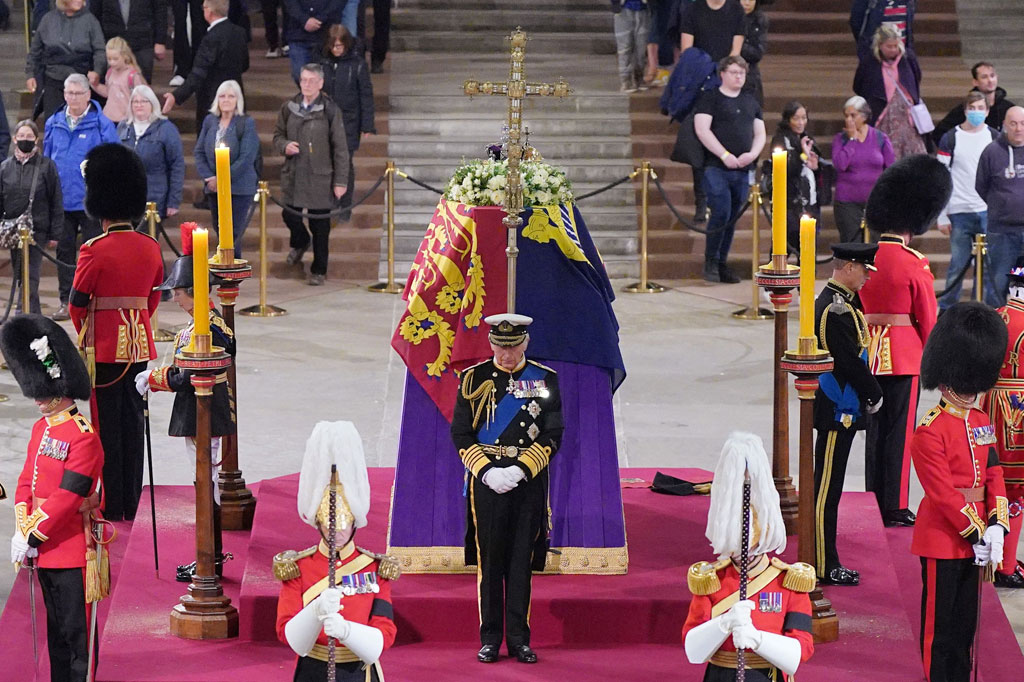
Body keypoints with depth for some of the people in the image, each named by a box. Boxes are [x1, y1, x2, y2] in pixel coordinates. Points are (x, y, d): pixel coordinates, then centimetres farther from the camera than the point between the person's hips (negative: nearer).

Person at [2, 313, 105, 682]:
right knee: (56, 629, 16)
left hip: (72, 551, -8)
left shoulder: (83, 438, -17)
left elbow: (67, 497, -20)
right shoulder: (41, 429, 10)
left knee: (77, 633, 0)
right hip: (44, 549, 8)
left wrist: (32, 536, -17)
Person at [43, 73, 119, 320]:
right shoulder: (53, 124, 7)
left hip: (91, 202, -4)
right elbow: (46, 161, 14)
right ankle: (66, 302, 16)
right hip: (61, 202, 4)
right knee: (64, 251, 9)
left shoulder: (102, 124, -5)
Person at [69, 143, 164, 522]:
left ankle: (113, 507, 3)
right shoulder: (150, 247, 2)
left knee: (107, 426, 2)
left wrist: (84, 335, 11)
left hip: (104, 349, -5)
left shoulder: (94, 251, -15)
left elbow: (78, 303, -7)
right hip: (140, 346, 5)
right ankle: (132, 503, 16)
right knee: (133, 423, 11)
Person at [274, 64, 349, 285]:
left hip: (320, 178, -3)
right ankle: (300, 242, 41)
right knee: (290, 215, 6)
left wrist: (341, 181, -6)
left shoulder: (330, 111, -6)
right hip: (293, 175, 3)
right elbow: (278, 135, 17)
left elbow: (340, 148, -3)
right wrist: (284, 146, -7)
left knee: (320, 226, 3)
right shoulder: (289, 108, 4)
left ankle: (319, 270, 17)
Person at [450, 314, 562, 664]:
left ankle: (519, 639, 11)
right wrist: (487, 471, -12)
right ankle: (490, 640, 10)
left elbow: (552, 436, 1)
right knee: (489, 563, 3)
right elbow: (461, 434, 1)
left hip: (528, 482, 0)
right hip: (486, 482, 0)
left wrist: (521, 470, -12)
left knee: (522, 564, 4)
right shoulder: (474, 379, 1)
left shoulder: (545, 380, 3)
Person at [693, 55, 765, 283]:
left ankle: (721, 264, 12)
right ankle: (710, 262, -2)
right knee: (721, 213, -15)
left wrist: (752, 154, -2)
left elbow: (760, 133, 19)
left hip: (743, 170, 6)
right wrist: (724, 155, -15)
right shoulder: (710, 98, 1)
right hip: (716, 168, -5)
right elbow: (702, 130, -9)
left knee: (732, 218, 6)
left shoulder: (750, 102, 19)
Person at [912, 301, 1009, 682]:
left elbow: (994, 475, 8)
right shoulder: (930, 432, -16)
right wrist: (977, 533, -17)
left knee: (966, 618, 14)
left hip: (975, 536, 7)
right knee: (940, 621, 2)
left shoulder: (982, 423, 8)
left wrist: (996, 527, -5)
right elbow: (943, 492, -19)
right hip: (943, 538, -7)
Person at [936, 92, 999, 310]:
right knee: (958, 265, 1)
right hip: (960, 213, -2)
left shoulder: (995, 139, 9)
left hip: (989, 212, 2)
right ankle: (945, 311, 12)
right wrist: (942, 216, -3)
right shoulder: (950, 140, 3)